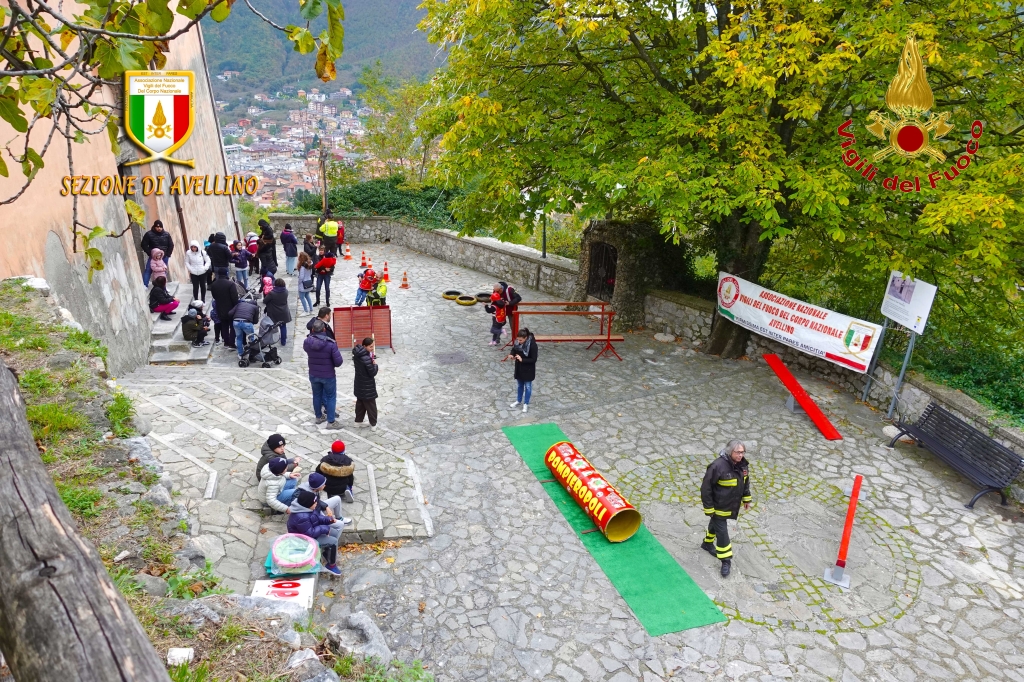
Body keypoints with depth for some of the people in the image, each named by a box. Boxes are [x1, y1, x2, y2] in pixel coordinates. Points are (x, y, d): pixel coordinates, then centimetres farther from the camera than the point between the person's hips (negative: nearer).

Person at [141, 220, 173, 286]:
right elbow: (143, 245, -4)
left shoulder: (166, 234, 0)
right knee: (148, 270, -9)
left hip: (164, 257, 2)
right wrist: (150, 253, -10)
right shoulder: (149, 234, -8)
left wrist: (168, 254, -2)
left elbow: (171, 245, 6)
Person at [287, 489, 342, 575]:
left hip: (311, 530, 10)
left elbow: (317, 517, 7)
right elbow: (310, 533, -31)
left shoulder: (306, 508, -8)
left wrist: (328, 519, -10)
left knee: (335, 533, 10)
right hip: (305, 538, -10)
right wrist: (325, 529, -21)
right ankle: (331, 565, 4)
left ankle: (325, 554, 26)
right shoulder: (301, 517, -38)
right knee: (333, 541, -15)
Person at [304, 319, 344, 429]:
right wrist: (332, 364, 0)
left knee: (317, 395, 22)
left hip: (313, 375, 4)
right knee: (331, 397, 11)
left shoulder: (307, 342, -13)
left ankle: (319, 417, 39)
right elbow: (338, 362, -22)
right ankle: (331, 422, 17)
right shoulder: (331, 343, -24)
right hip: (328, 376, -4)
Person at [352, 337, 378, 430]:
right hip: (367, 387, -8)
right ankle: (373, 424, 15)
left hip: (359, 384, 8)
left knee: (360, 403, 21)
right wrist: (375, 364, -7)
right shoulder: (366, 358, -29)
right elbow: (373, 373, -24)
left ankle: (358, 421, 32)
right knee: (371, 405, 5)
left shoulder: (357, 355, -1)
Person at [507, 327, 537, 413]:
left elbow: (533, 360, -24)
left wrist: (522, 360, -31)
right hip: (519, 368, 6)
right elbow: (514, 349, 7)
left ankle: (526, 404, 30)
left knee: (527, 386, 13)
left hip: (528, 369, -6)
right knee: (519, 385, 22)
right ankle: (518, 401, 42)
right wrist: (511, 354, -15)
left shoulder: (532, 345, -28)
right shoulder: (517, 342, -11)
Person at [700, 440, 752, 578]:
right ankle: (726, 561, 13)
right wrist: (709, 508, -21)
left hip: (731, 506, 7)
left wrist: (746, 499, 15)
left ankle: (708, 543, 51)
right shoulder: (718, 466, -32)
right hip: (718, 507, -7)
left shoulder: (743, 464, -9)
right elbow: (706, 487, -25)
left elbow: (745, 481, 12)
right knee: (722, 532, -1)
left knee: (715, 524, 28)